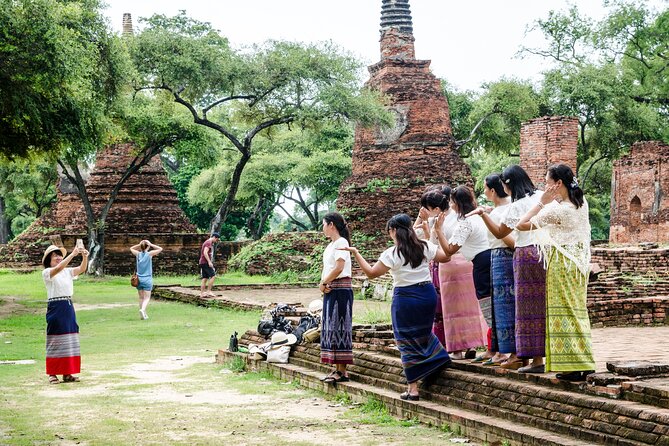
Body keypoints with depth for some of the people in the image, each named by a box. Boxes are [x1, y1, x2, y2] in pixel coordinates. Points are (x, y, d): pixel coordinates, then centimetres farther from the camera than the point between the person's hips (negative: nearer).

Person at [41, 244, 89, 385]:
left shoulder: (68, 272, 12)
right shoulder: (47, 272, -5)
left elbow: (82, 269, -4)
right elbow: (58, 269, -25)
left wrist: (85, 257, -23)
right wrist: (72, 254, -32)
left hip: (69, 308, 6)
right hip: (55, 308, -6)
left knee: (70, 341, 6)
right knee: (55, 341, -3)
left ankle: (67, 373, 11)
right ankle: (52, 374, 2)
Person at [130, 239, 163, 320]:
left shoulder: (138, 254, 1)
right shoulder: (149, 254, -8)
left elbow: (131, 248, 21)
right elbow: (160, 249, -1)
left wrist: (139, 245, 8)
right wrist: (151, 245, -2)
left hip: (139, 279, 3)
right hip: (147, 279, -3)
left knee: (141, 298, 13)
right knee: (146, 298, -1)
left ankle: (143, 315, 15)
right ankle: (142, 310, -25)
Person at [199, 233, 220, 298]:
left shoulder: (210, 243, 21)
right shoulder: (208, 243, -10)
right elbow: (205, 253, -21)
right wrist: (209, 262, -26)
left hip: (203, 263, 10)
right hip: (205, 262, -10)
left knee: (205, 278, 8)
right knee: (213, 276, -12)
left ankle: (202, 293, 7)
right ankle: (208, 291, -13)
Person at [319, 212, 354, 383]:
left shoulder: (341, 242, -10)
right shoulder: (331, 245, 17)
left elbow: (339, 268, -21)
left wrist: (323, 283, -11)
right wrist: (323, 283, -4)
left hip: (340, 290, -9)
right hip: (330, 291, 9)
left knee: (339, 327, -8)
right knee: (331, 328, 10)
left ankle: (342, 371, -7)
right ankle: (337, 369, 14)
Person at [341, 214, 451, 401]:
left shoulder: (392, 254, -13)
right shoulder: (425, 247, -1)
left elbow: (371, 273, -10)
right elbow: (445, 257, 8)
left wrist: (356, 253, -4)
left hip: (405, 297, -4)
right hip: (428, 293, 4)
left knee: (407, 342, 4)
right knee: (423, 334, 28)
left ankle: (413, 388, 3)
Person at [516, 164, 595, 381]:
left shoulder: (556, 210, -19)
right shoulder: (581, 204, 5)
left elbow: (522, 224, -15)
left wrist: (542, 201, -11)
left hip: (561, 263, -8)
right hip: (578, 262, 8)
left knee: (563, 310, -3)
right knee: (577, 309, 12)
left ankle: (571, 365, -3)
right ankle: (583, 362, 14)